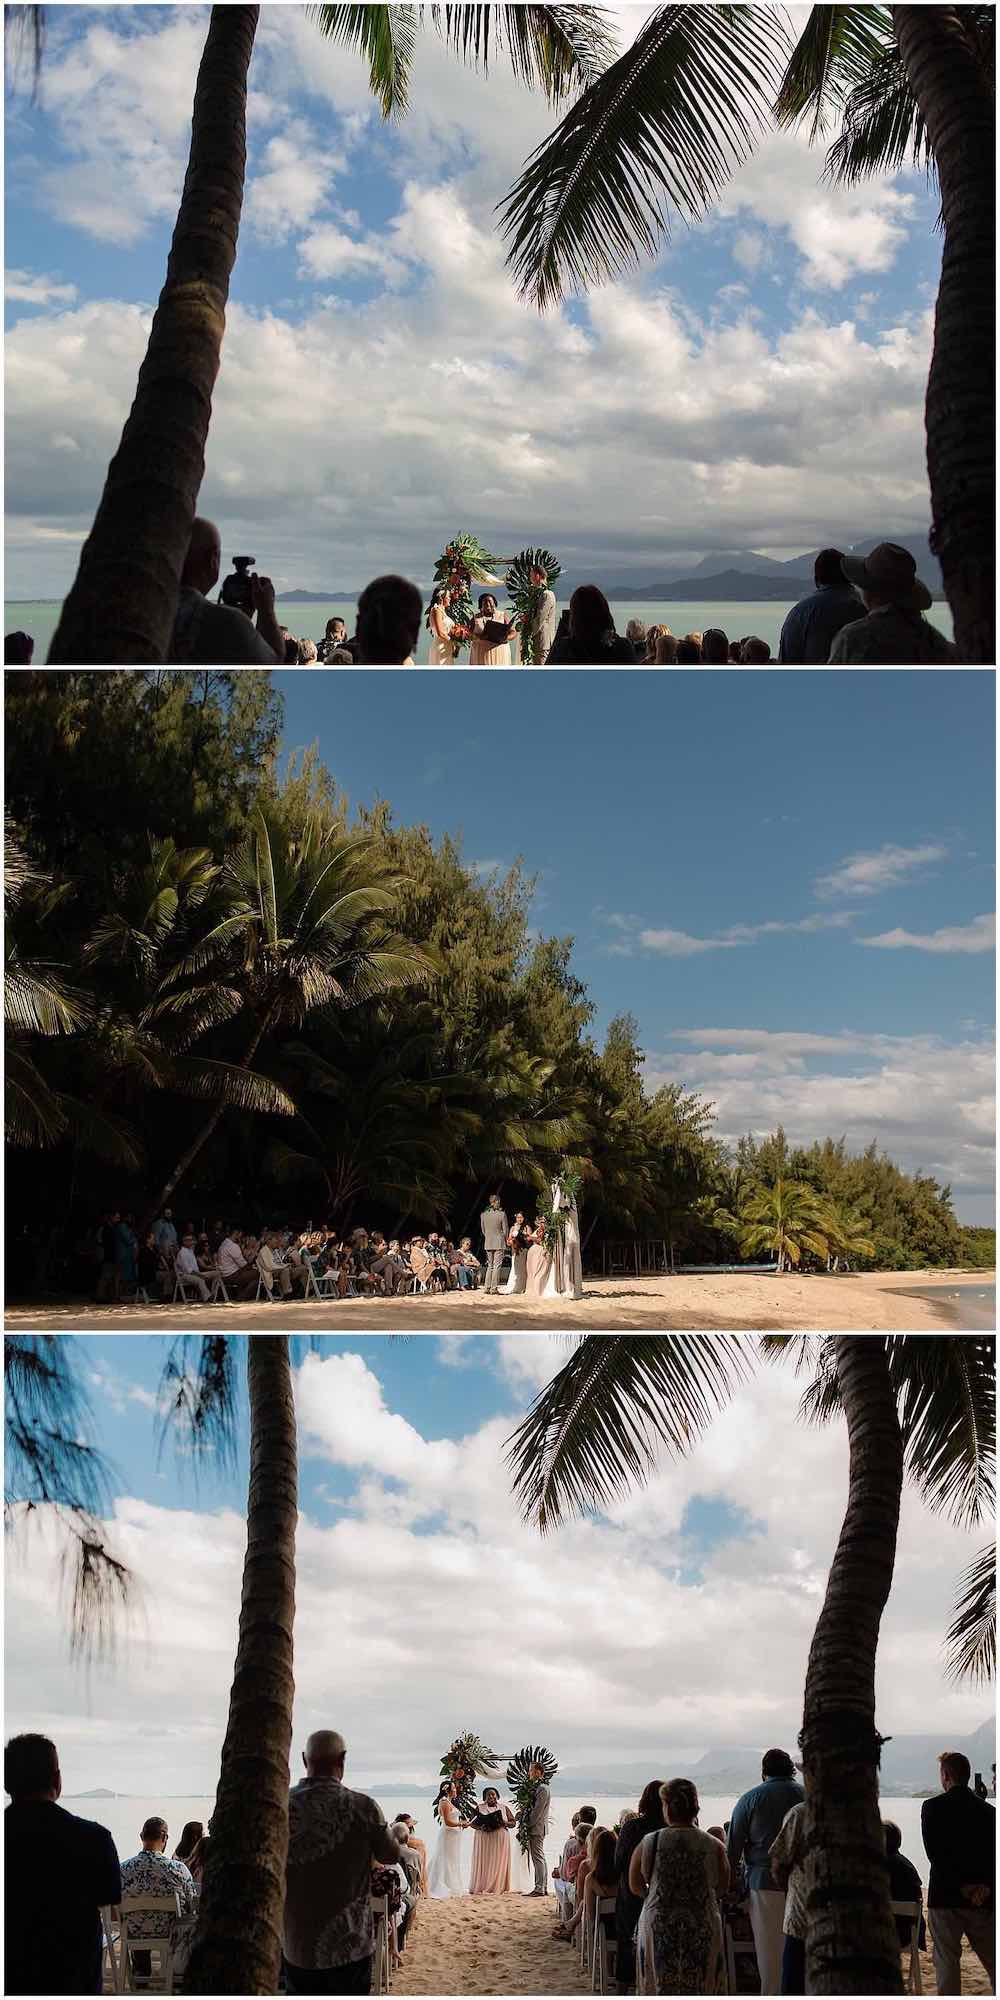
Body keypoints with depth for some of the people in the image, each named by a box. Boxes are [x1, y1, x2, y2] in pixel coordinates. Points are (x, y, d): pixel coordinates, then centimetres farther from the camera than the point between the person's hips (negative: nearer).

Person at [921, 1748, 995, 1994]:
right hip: (984, 1900, 4)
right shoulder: (988, 1811, 6)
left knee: (946, 1959, 5)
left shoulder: (932, 1807, -6)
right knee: (992, 1958, 12)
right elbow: (994, 1855, 0)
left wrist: (963, 1886, -9)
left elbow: (935, 1853, -12)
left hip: (945, 1895, -3)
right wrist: (985, 1886, -8)